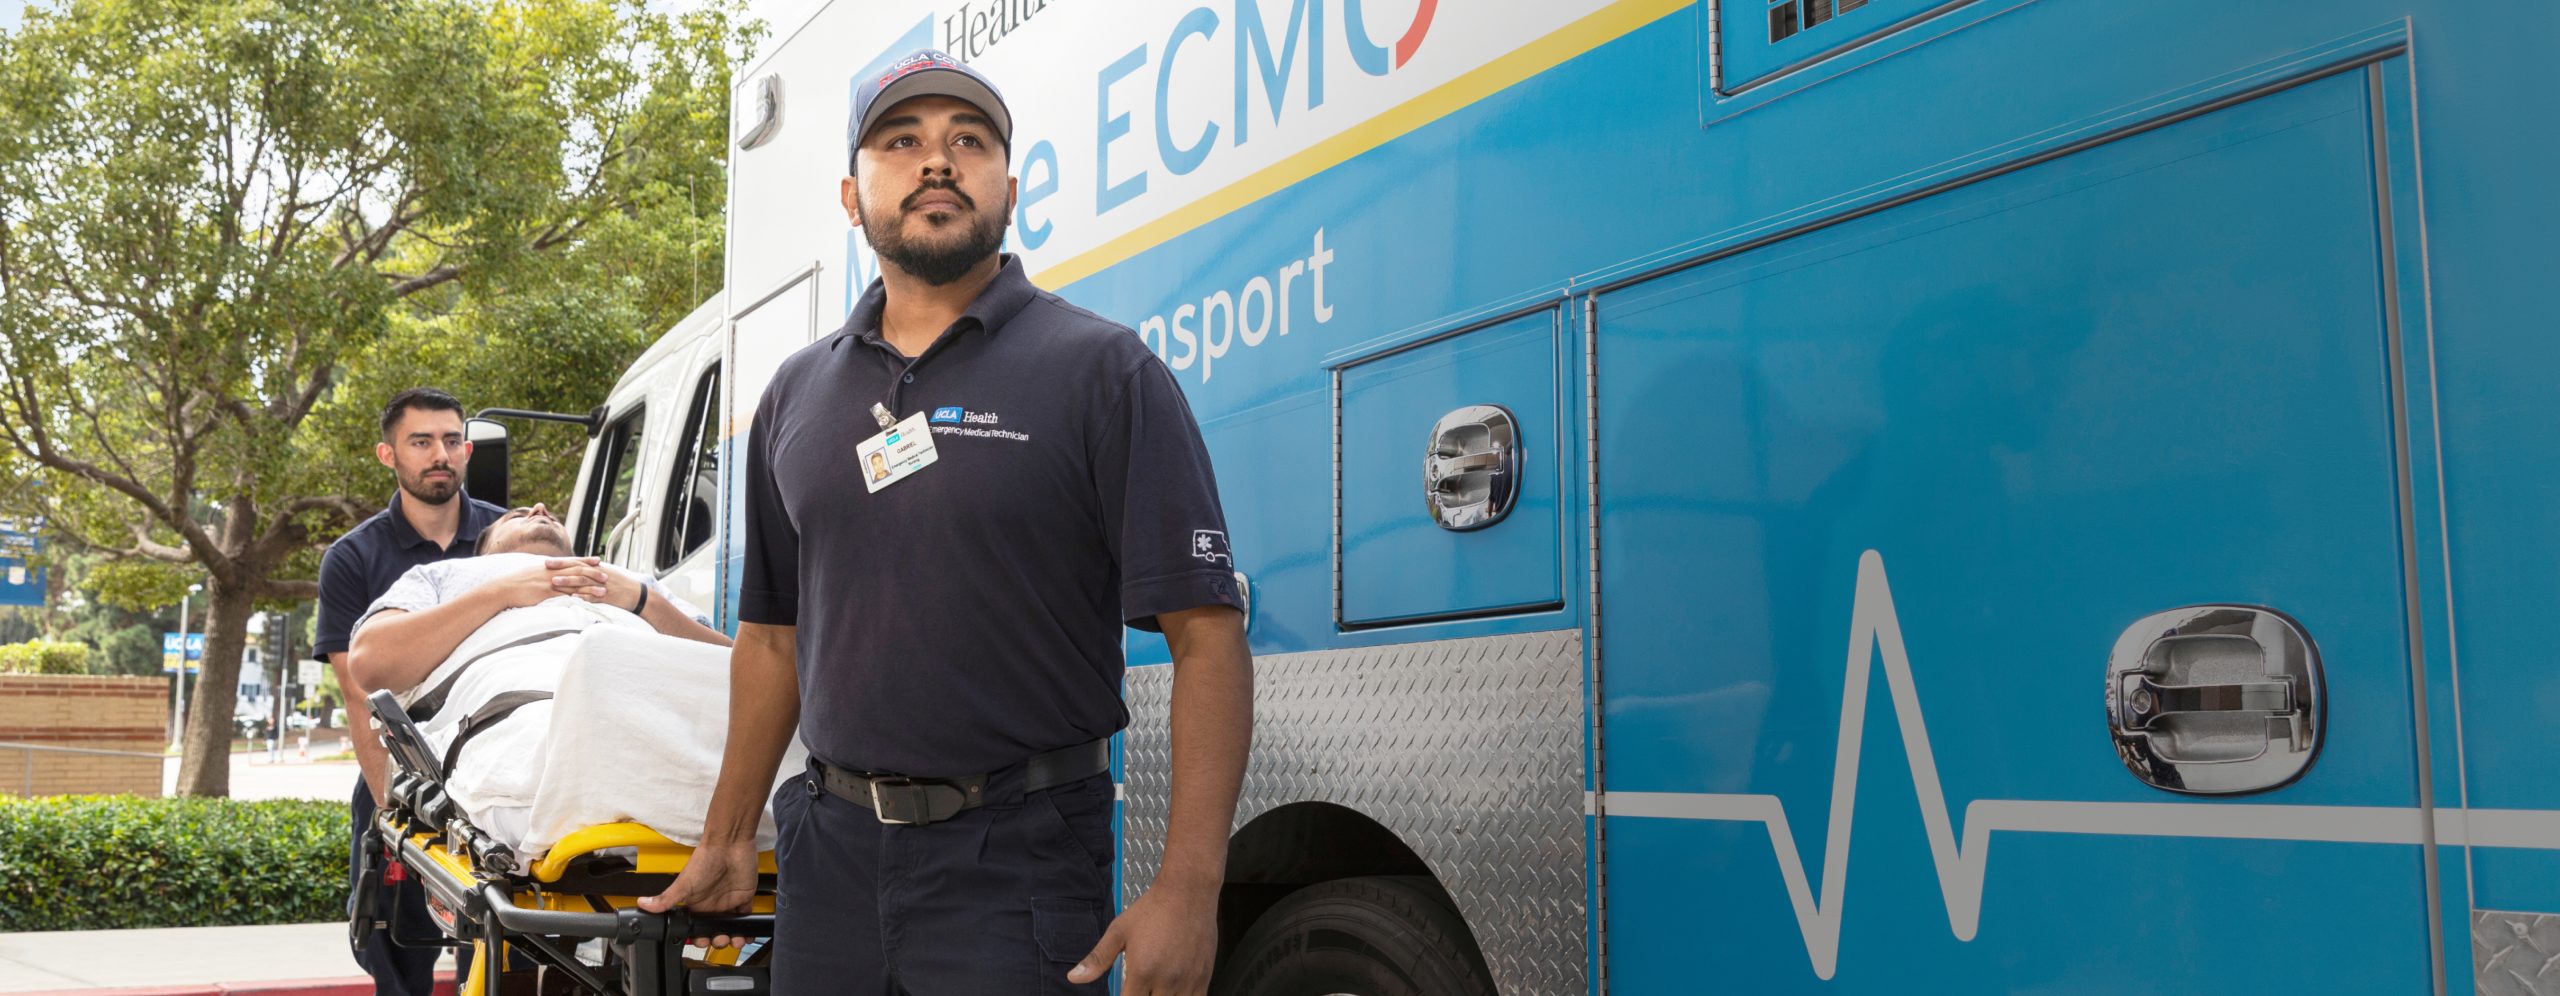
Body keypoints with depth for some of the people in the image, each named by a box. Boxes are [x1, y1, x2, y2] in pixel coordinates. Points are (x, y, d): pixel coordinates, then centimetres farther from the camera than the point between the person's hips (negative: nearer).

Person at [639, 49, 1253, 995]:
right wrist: (725, 840, 19)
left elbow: (1207, 636, -12)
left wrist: (1186, 893, -19)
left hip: (1016, 859, -5)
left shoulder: (1102, 370, -7)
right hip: (831, 849, 5)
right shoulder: (798, 393, 11)